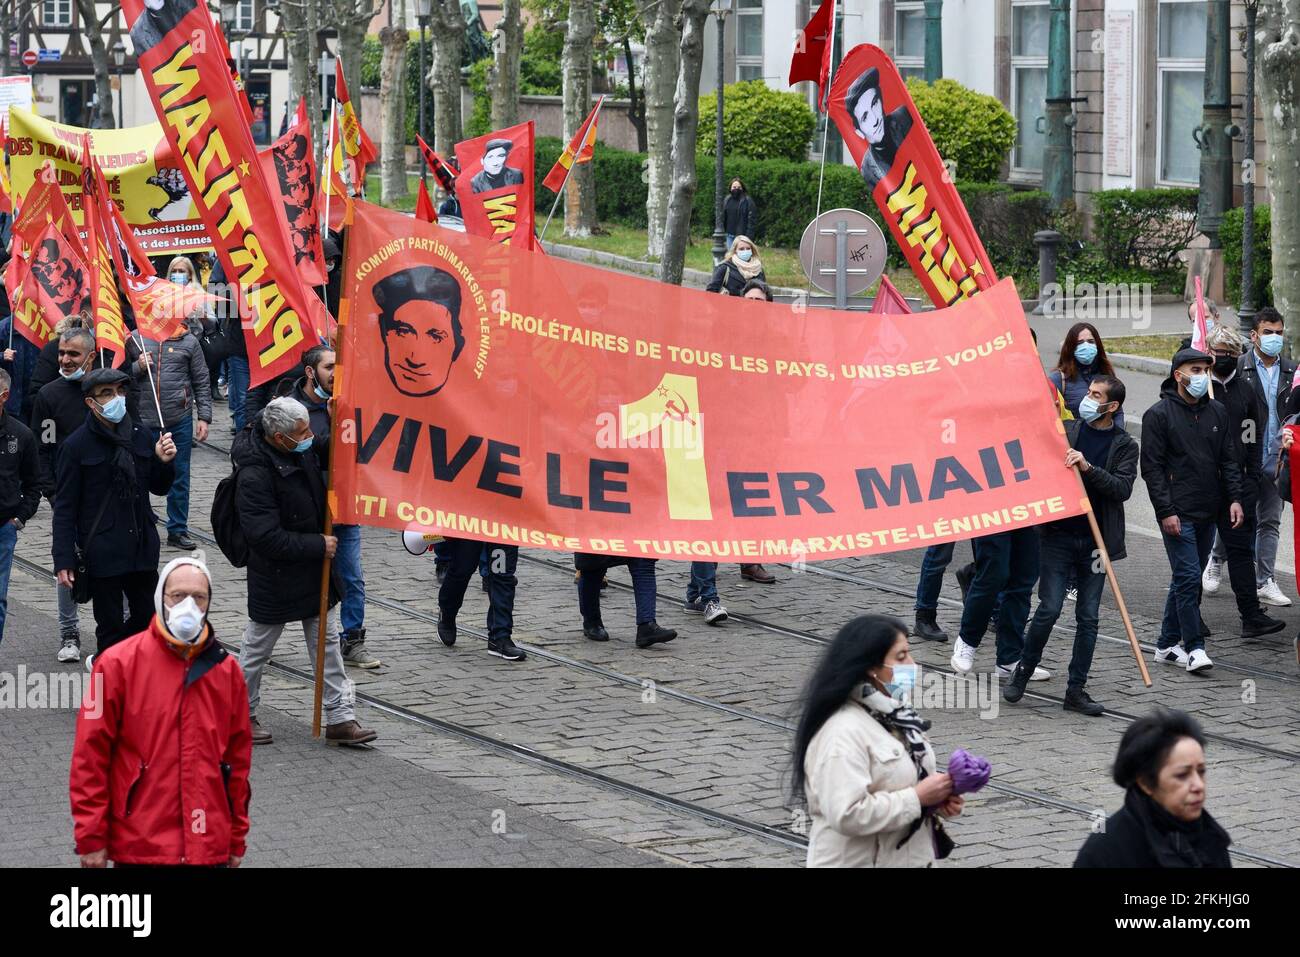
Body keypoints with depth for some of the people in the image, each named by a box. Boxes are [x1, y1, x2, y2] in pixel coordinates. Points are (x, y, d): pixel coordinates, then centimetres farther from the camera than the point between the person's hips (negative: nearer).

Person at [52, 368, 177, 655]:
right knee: (111, 627, 2)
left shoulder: (140, 436, 5)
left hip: (142, 546, 5)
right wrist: (64, 560, -12)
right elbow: (65, 508, -7)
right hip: (102, 553, -5)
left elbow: (159, 488, 17)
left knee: (146, 620, 13)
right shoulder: (77, 446, -9)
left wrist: (164, 462, -5)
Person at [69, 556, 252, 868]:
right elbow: (90, 756, -4)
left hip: (210, 849, 3)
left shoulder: (226, 669, 8)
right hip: (139, 848, -3)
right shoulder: (118, 663, -5)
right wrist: (91, 838, -6)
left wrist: (237, 839, 14)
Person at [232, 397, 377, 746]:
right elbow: (267, 538, -30)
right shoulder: (254, 475, -29)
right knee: (257, 648, 11)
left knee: (327, 642, 10)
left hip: (313, 573, 8)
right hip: (276, 578, -8)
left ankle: (340, 718, 16)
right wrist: (318, 546, -22)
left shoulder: (302, 452, -4)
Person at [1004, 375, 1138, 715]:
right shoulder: (1065, 431, 6)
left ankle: (1076, 690, 11)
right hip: (1059, 536, -1)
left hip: (1097, 541, 1)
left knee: (1088, 617, 3)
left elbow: (1122, 488, -10)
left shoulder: (1124, 445, 4)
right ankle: (1022, 672, 11)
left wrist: (1087, 467, -21)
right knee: (1049, 609, -8)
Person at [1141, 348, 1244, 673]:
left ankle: (1167, 645, 19)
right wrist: (1165, 511, -14)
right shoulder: (1159, 415, -6)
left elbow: (1228, 460, 14)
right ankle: (1194, 648, -9)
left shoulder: (1217, 412, 11)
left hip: (1208, 512, 6)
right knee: (1188, 577, -11)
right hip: (1178, 513, -6)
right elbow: (1152, 467, -9)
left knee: (1186, 578, 10)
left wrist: (1234, 498, 2)